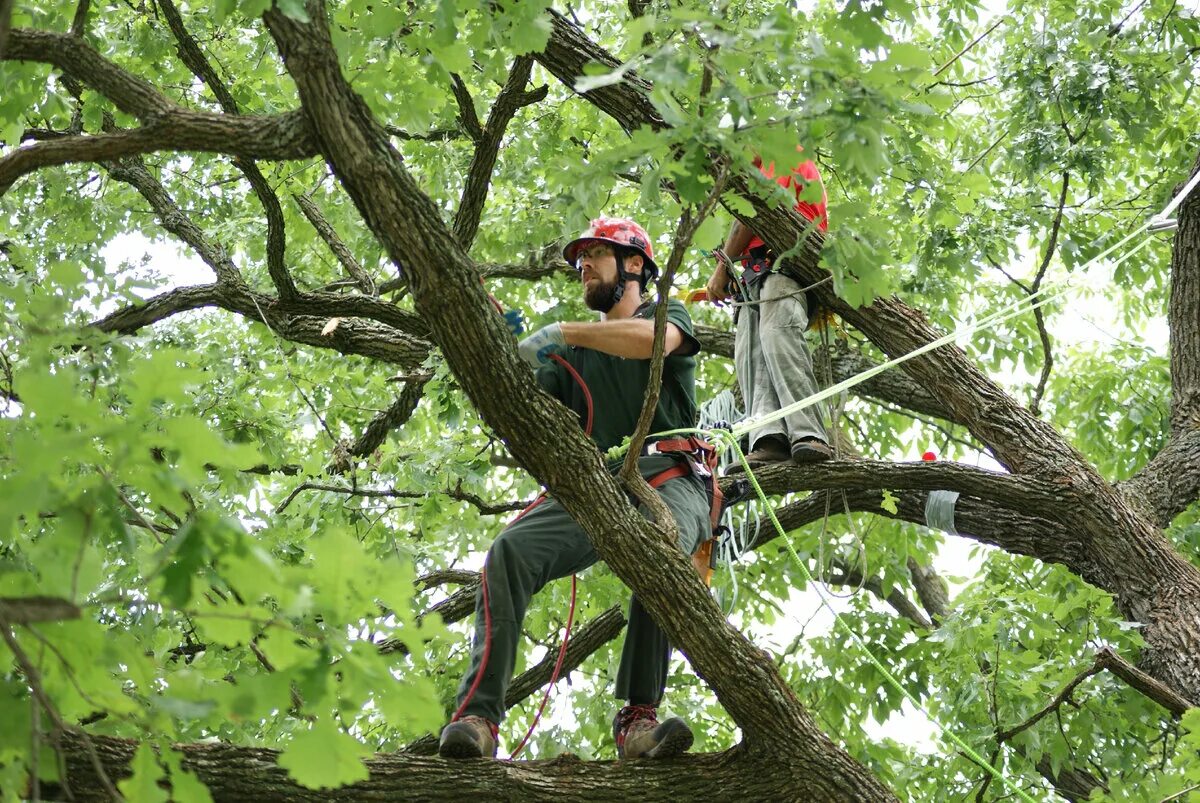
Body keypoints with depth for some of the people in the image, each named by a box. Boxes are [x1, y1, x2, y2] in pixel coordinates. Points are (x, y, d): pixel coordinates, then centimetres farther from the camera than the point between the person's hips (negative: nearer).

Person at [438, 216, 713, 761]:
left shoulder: (668, 315, 17)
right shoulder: (572, 353, 28)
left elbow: (653, 340, -11)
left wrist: (562, 333, -12)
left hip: (665, 477, -3)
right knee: (511, 550, -25)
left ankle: (637, 720, -35)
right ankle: (477, 715, -33)